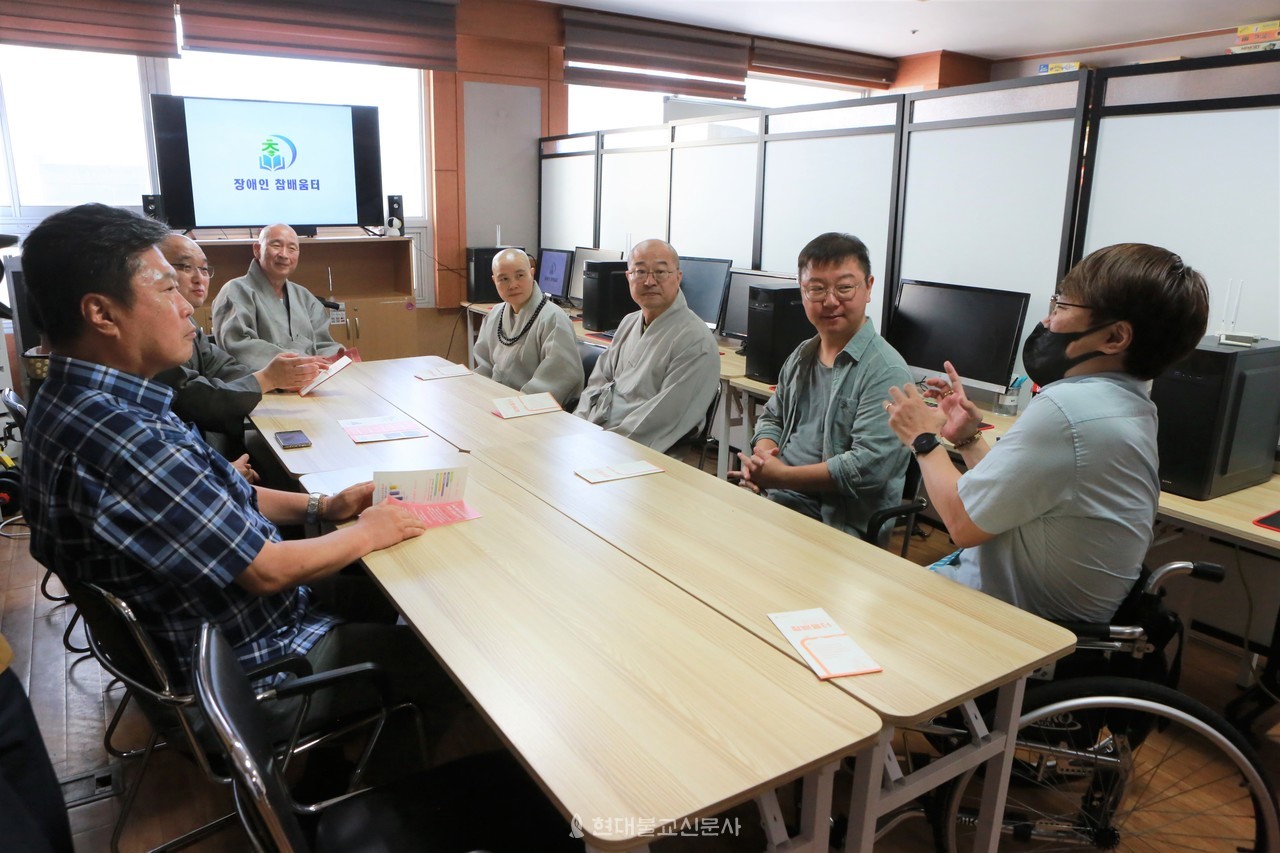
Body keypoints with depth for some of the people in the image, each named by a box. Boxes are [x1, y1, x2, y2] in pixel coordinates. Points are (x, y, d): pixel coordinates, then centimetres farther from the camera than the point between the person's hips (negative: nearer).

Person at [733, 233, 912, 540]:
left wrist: (780, 476, -15)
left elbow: (868, 468, -21)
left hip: (841, 524, -7)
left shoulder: (885, 371, -13)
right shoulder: (802, 355, 13)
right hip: (774, 499, 7)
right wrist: (763, 453, -1)